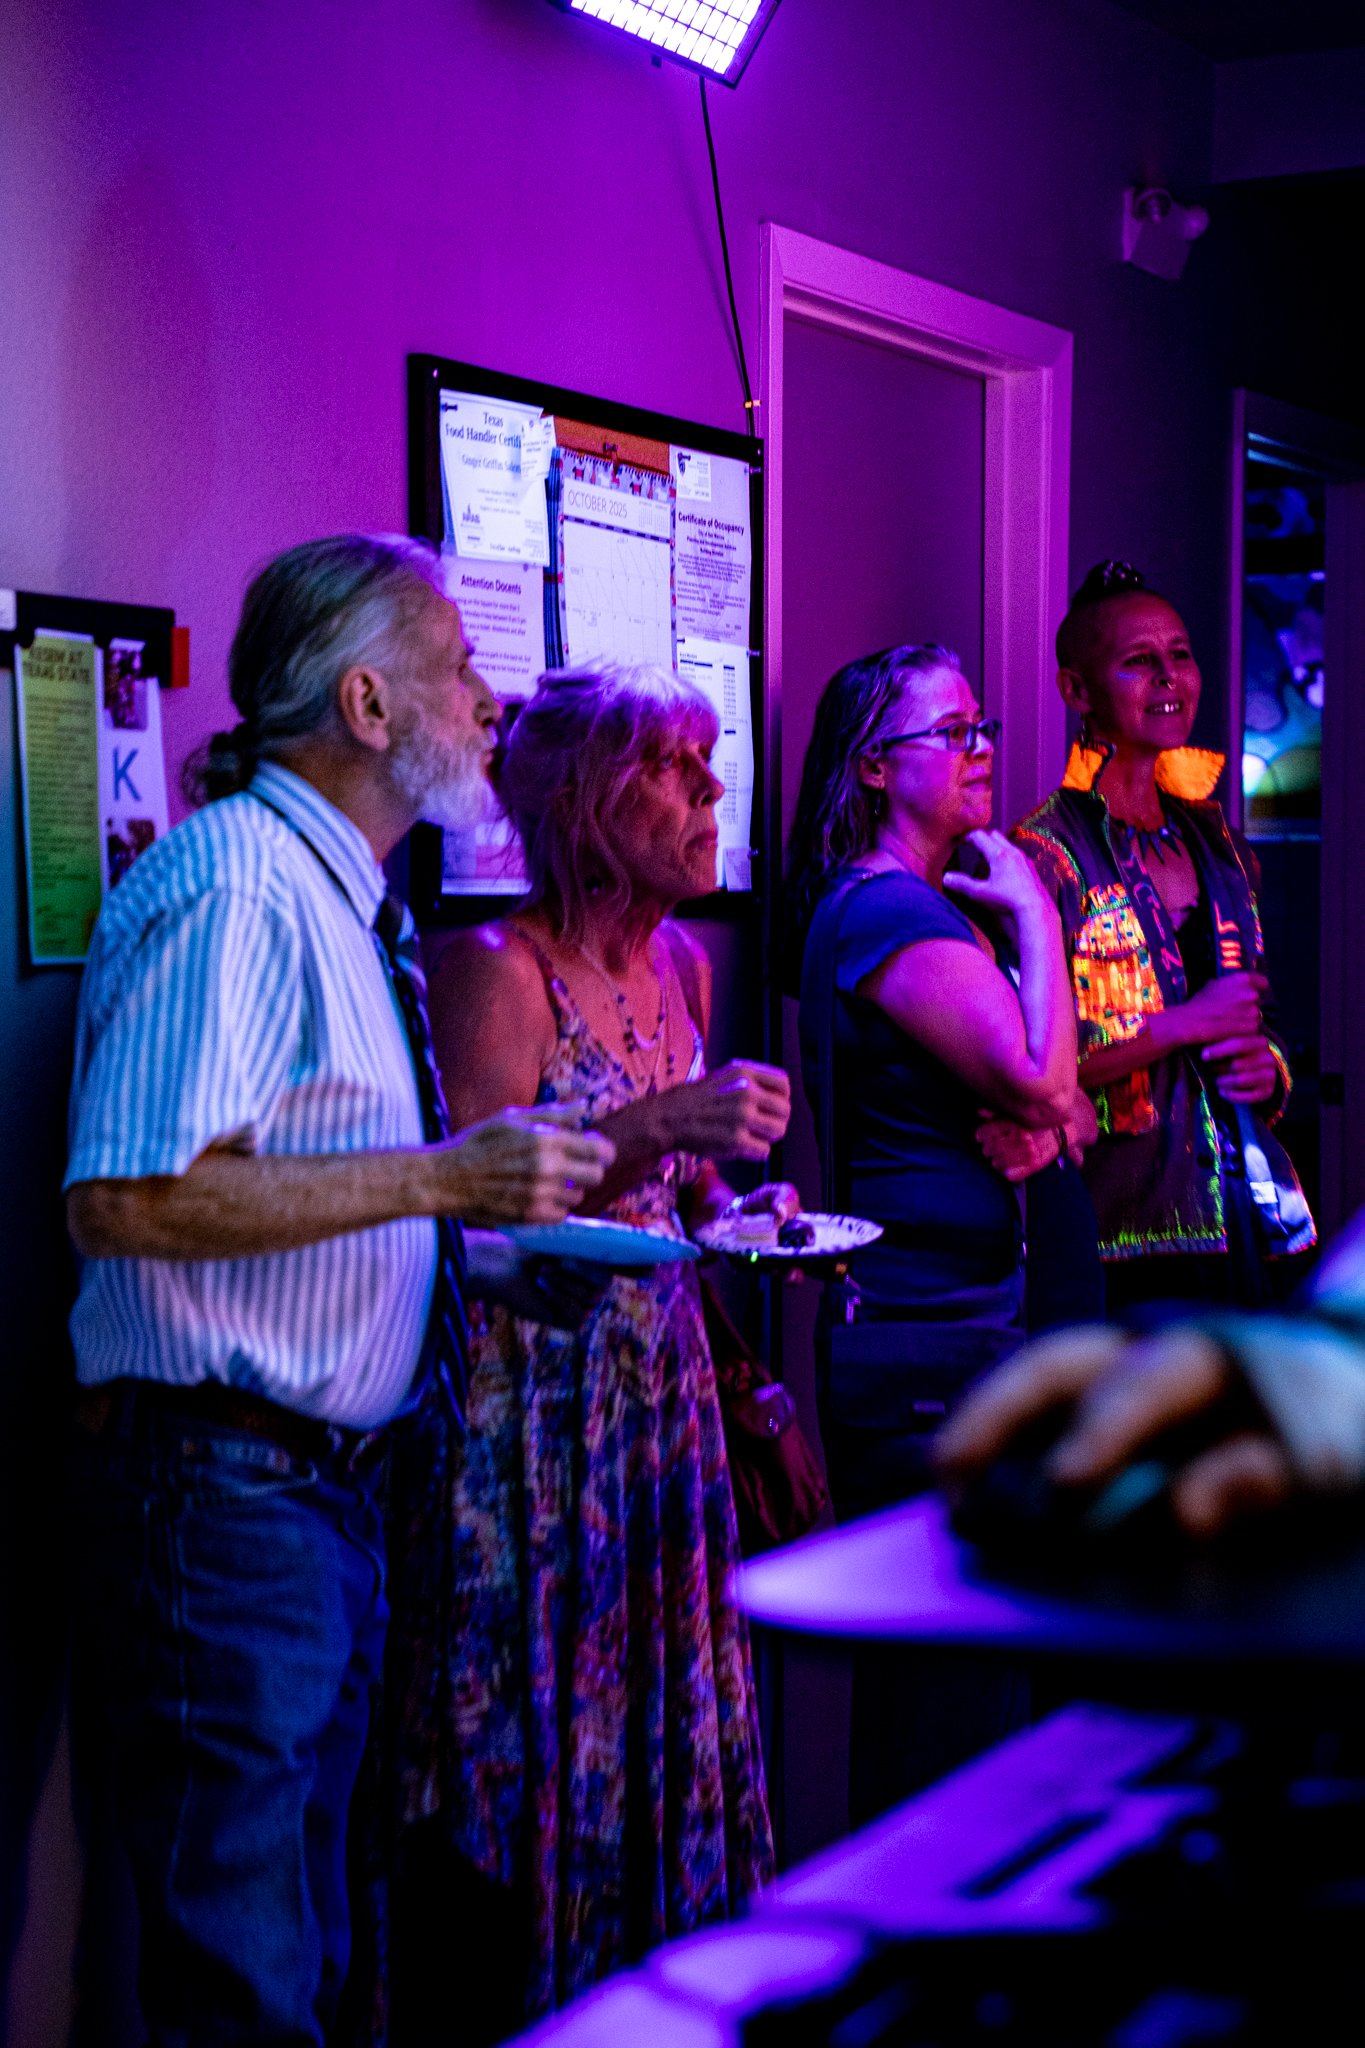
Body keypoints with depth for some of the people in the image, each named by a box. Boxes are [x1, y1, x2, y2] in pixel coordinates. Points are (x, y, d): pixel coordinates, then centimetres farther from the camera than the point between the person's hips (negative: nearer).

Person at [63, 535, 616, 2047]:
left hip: (327, 1486, 10)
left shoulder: (338, 893, 15)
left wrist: (514, 1187, 13)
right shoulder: (232, 880, -16)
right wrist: (440, 1178, -23)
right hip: (223, 1494, -10)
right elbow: (128, 1196, -26)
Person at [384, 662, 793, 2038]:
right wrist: (658, 1126, -26)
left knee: (666, 1721, 12)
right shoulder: (494, 972, -13)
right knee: (533, 1744, 0)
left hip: (660, 1395, 7)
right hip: (529, 1403, -7)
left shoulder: (683, 965, 11)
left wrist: (739, 1212, 3)